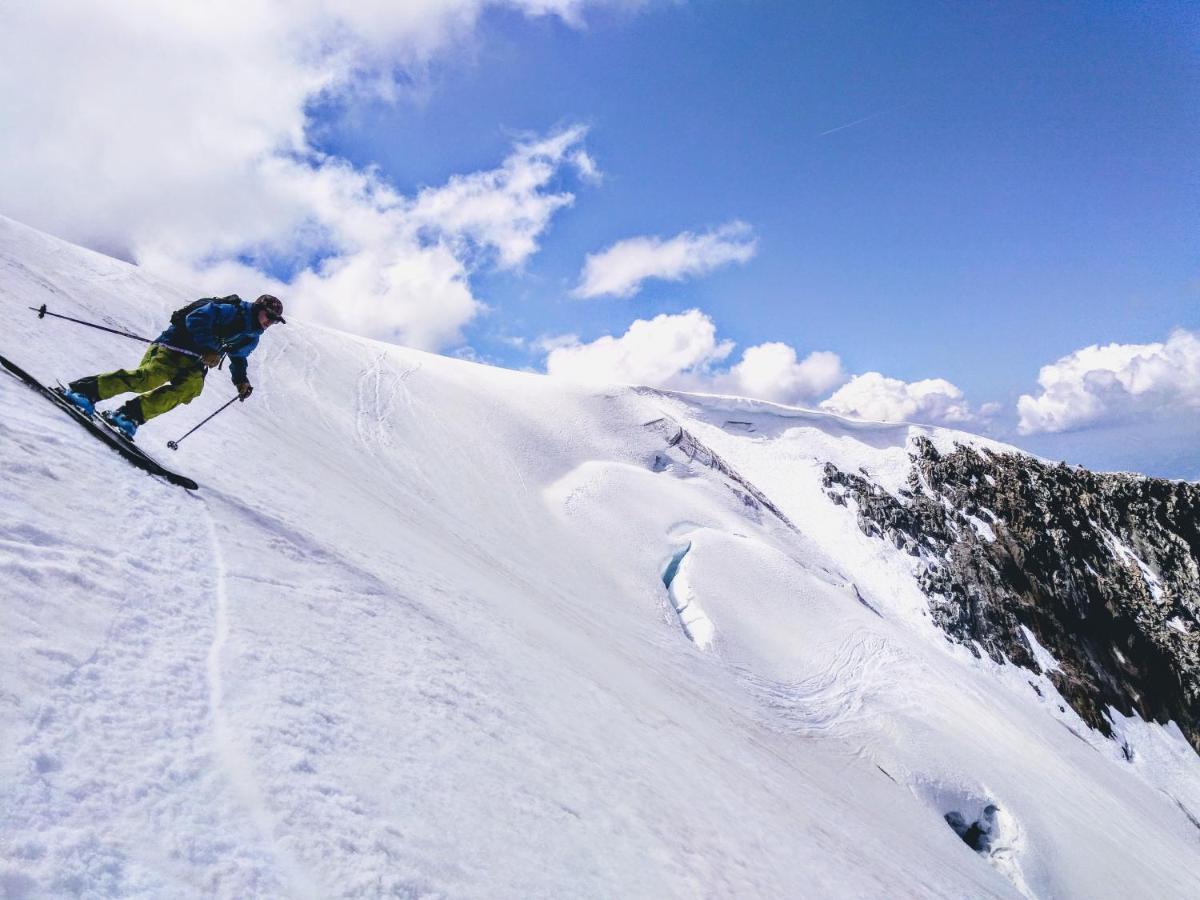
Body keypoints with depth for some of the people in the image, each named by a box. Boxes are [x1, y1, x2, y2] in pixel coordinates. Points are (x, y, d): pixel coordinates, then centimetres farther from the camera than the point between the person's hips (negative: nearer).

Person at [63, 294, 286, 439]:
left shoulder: (252, 338, 15)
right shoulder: (235, 310, -9)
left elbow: (238, 358, 32)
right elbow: (196, 318, -17)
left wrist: (241, 380, 17)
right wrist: (208, 348, -24)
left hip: (194, 362, 7)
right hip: (177, 343, -7)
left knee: (191, 387, -24)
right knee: (150, 377, -28)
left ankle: (132, 414, -25)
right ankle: (87, 389, -20)